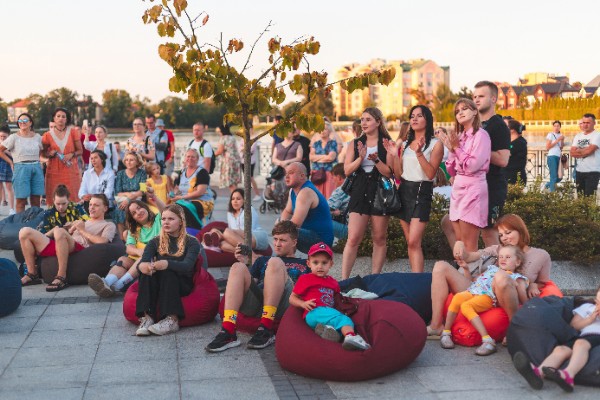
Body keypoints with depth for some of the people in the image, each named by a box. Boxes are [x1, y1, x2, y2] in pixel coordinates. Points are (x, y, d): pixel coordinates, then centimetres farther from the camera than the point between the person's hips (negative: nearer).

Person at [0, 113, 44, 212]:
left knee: (36, 201, 4)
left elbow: (42, 151, 24)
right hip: (20, 169, -3)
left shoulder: (37, 137, 9)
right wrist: (11, 163, -3)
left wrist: (36, 160, 8)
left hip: (36, 168, 3)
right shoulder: (14, 138, -1)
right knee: (21, 200, -3)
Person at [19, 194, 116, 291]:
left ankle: (61, 277, -31)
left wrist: (83, 231, 4)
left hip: (80, 247, -7)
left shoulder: (109, 225, 19)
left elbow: (102, 241, -3)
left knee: (59, 231, -38)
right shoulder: (82, 222, 39)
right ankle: (32, 274, -3)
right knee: (25, 232, -6)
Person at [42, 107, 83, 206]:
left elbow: (80, 150, 8)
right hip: (54, 171, 0)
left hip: (70, 170, 0)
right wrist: (50, 154, -5)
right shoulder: (48, 135, 7)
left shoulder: (73, 132, 7)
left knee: (72, 198, -6)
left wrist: (71, 155, -11)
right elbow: (44, 153, 17)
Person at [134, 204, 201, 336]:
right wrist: (142, 265, -33)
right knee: (146, 270, -27)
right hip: (158, 288, 2)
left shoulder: (191, 242, 4)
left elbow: (187, 266, -16)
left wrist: (167, 264, -37)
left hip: (182, 285, -2)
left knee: (166, 271, -32)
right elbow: (142, 262, -6)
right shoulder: (155, 242, 12)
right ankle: (147, 317, -39)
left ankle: (172, 319, -42)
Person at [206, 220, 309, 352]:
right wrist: (244, 263, 10)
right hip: (255, 304, 3)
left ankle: (266, 329, -32)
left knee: (275, 262, -26)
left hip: (282, 305, -3)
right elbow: (249, 282, 23)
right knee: (238, 267, -21)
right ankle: (228, 331, -36)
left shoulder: (303, 264, 28)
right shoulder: (262, 261, 36)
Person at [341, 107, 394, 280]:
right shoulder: (356, 144, 10)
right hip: (360, 193, 2)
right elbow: (347, 170, 3)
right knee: (353, 238, -5)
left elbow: (390, 173, -6)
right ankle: (344, 279, -4)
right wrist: (361, 158, -12)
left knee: (379, 238, 6)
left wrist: (376, 160, -21)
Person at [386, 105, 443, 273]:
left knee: (414, 242, -16)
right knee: (410, 242, 7)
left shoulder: (435, 144, -2)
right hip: (404, 191, 6)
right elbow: (398, 174, 11)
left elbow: (431, 174, -12)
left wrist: (419, 153, -21)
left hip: (422, 192, -6)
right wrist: (394, 155, -3)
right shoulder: (405, 144, 14)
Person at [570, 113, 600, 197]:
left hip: (592, 171, -6)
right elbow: (572, 153, 4)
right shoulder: (577, 136, 13)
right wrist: (585, 152, -10)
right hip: (579, 171, 6)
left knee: (589, 196, -10)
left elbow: (590, 150, -19)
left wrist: (578, 151, -1)